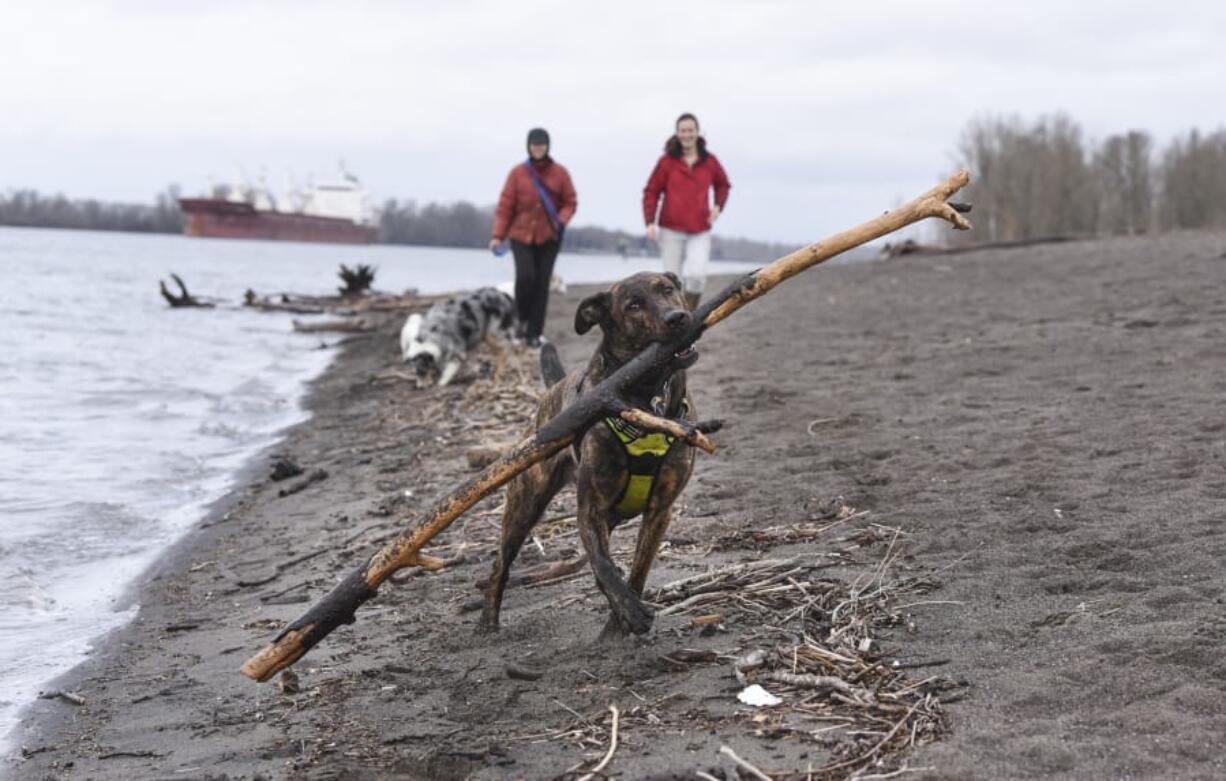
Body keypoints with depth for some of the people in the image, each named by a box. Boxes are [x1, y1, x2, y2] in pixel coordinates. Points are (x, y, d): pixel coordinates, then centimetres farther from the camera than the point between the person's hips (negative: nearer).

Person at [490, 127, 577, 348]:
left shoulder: (559, 173, 1)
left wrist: (561, 220, -14)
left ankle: (534, 333, 6)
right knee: (525, 276, -17)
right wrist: (498, 235, -7)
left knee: (542, 282, -2)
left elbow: (570, 202, 6)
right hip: (522, 235, -1)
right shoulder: (518, 173, -1)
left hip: (549, 237, 1)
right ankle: (523, 317, 11)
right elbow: (505, 206, -1)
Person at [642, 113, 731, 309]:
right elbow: (651, 192, -2)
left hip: (700, 232, 1)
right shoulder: (667, 161, -5)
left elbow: (722, 184, 19)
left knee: (696, 275, -19)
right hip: (671, 230, -1)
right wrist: (650, 223, -12)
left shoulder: (709, 161, 1)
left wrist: (718, 207, 2)